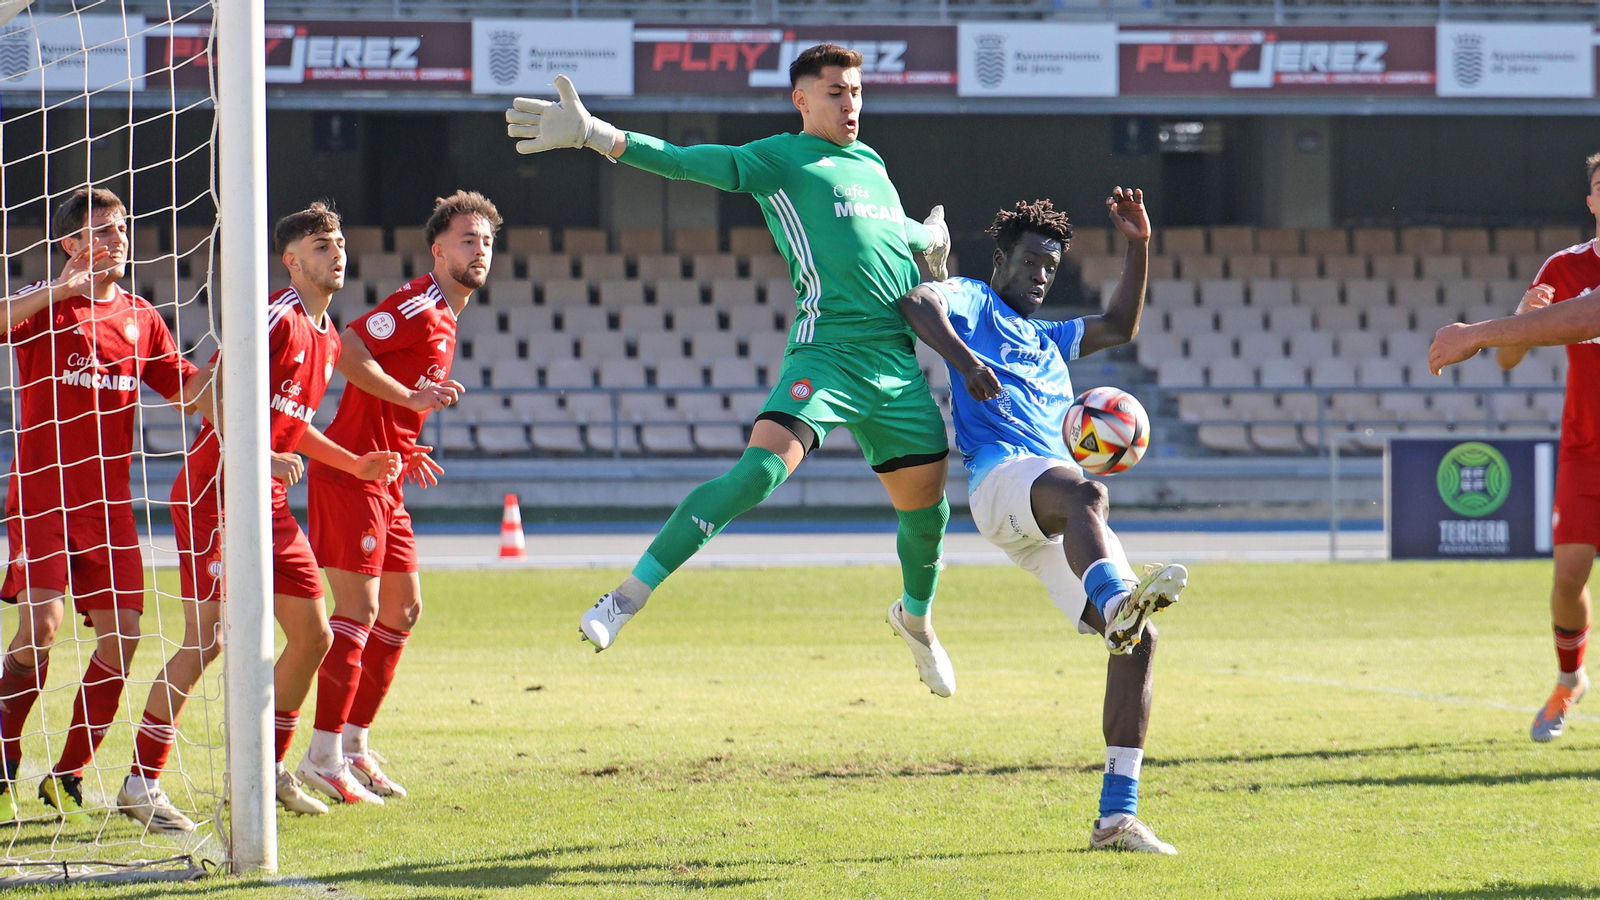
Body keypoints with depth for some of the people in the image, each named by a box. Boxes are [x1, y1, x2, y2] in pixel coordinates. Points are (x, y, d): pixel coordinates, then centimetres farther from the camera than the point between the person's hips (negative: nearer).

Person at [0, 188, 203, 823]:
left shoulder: (140, 318, 13)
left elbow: (189, 391, 13)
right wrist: (61, 290, -23)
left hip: (107, 498, 5)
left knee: (121, 634, -3)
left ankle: (68, 776, 9)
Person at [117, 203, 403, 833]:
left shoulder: (328, 339, 16)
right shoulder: (277, 319, -13)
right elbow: (216, 393, -22)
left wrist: (355, 465, 23)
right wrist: (262, 457, -33)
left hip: (268, 501, 9)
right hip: (215, 491, -9)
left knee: (313, 634, 9)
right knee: (208, 636, -15)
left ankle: (270, 767, 22)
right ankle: (141, 783, -13)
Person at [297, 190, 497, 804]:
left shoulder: (443, 317, 18)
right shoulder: (419, 305, -13)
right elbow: (345, 350, -24)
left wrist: (406, 453, 15)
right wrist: (410, 397, -24)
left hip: (383, 480, 10)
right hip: (351, 472, -10)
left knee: (402, 609, 12)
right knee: (358, 609, -11)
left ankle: (353, 747, 17)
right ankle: (324, 755, -9)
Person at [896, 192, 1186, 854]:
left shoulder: (1047, 340, 39)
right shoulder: (973, 302, 16)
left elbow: (1119, 327, 45)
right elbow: (918, 302, -5)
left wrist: (1139, 248, 33)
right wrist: (962, 357, -24)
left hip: (1060, 514, 7)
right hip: (1001, 473, -7)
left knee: (1137, 638, -8)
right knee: (1085, 494, -43)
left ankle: (1117, 813, -10)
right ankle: (1116, 601, -77)